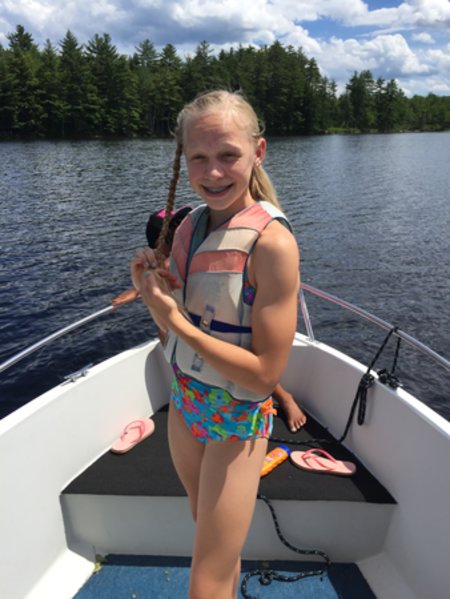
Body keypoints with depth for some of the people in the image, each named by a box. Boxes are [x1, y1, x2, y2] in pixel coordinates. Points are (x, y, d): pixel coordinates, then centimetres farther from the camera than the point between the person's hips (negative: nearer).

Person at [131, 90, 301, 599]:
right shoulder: (189, 227, -4)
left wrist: (176, 319, -24)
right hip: (184, 404, 7)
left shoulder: (272, 242, -23)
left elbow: (265, 373, -23)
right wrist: (152, 292, -16)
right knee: (207, 532, 29)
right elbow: (175, 333, 4)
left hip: (237, 422, -6)